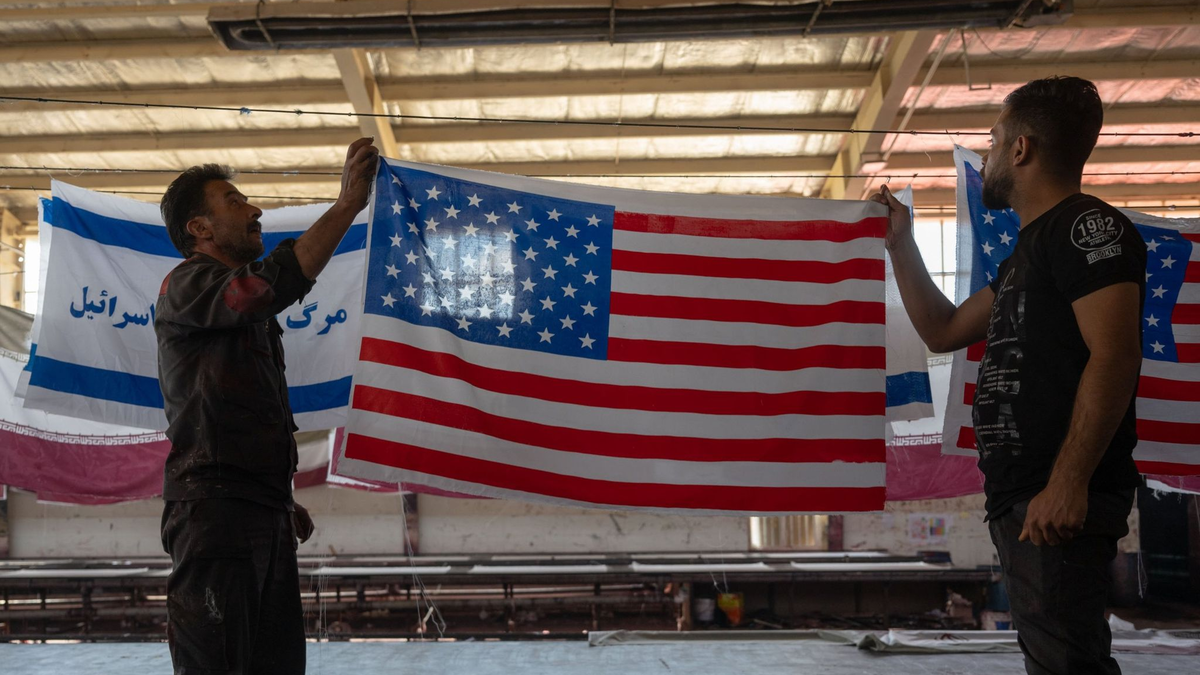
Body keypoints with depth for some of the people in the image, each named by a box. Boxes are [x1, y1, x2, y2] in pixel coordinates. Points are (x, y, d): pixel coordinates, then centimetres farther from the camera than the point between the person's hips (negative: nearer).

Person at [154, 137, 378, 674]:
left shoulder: (247, 313, 27)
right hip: (214, 508, -9)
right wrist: (347, 204, -23)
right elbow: (273, 284, -25)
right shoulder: (187, 285, -3)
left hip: (264, 515, 9)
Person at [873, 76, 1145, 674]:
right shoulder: (1029, 249, 23)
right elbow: (943, 331, 30)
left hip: (1060, 498, -10)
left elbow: (1115, 356, -19)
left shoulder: (1088, 225, -7)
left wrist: (1067, 483, -26)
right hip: (1017, 497, 10)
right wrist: (899, 244, 27)